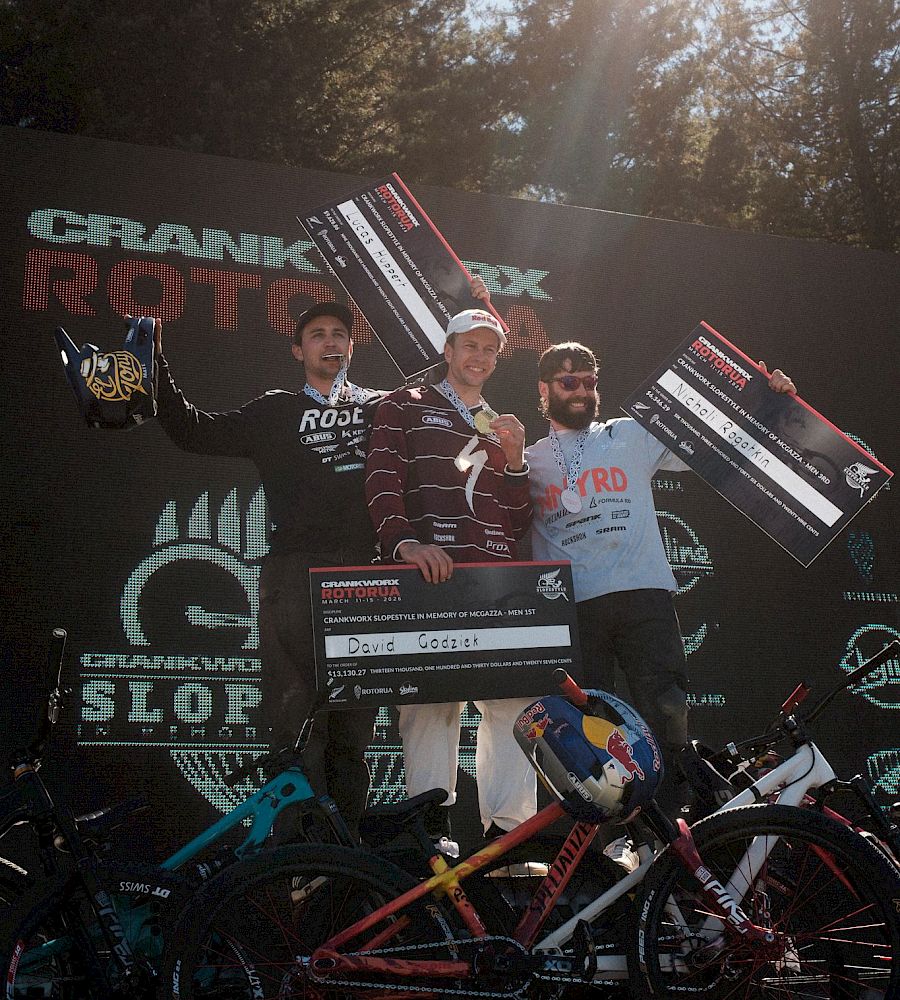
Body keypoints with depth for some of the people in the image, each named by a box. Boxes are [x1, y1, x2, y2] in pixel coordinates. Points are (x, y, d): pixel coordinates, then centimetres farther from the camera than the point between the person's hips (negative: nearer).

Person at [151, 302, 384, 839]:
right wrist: (154, 361, 3)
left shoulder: (384, 408, 20)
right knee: (298, 715, -8)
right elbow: (194, 431, 10)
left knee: (354, 725, 4)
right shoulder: (276, 412, 17)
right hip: (295, 575, -1)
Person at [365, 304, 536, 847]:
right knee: (430, 701, -8)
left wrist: (515, 459, 5)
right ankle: (434, 825, -4)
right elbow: (382, 482, -1)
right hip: (429, 575, -4)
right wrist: (405, 542, -18)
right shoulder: (407, 406, 15)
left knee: (513, 703, -5)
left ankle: (508, 829, -1)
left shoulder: (503, 428, 30)